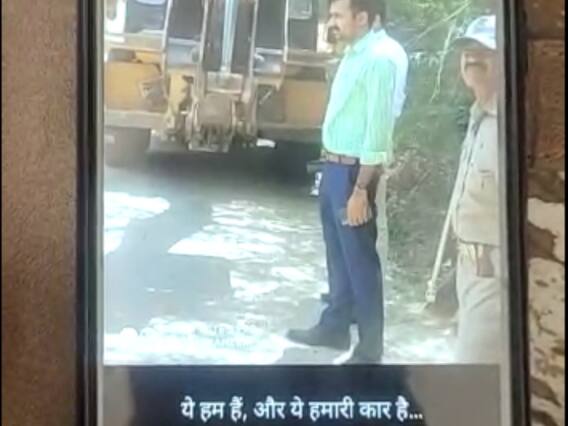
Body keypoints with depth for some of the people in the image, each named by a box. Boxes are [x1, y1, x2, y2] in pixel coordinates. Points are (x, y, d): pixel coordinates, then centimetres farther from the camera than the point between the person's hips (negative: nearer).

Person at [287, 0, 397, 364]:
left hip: (353, 171, -9)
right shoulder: (354, 55, 10)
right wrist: (332, 170, 16)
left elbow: (377, 129, -21)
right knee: (338, 254, 19)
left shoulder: (378, 59, -18)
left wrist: (361, 189, -22)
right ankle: (335, 327, 34)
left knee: (359, 259, 0)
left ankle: (370, 348, 11)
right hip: (334, 167, 9)